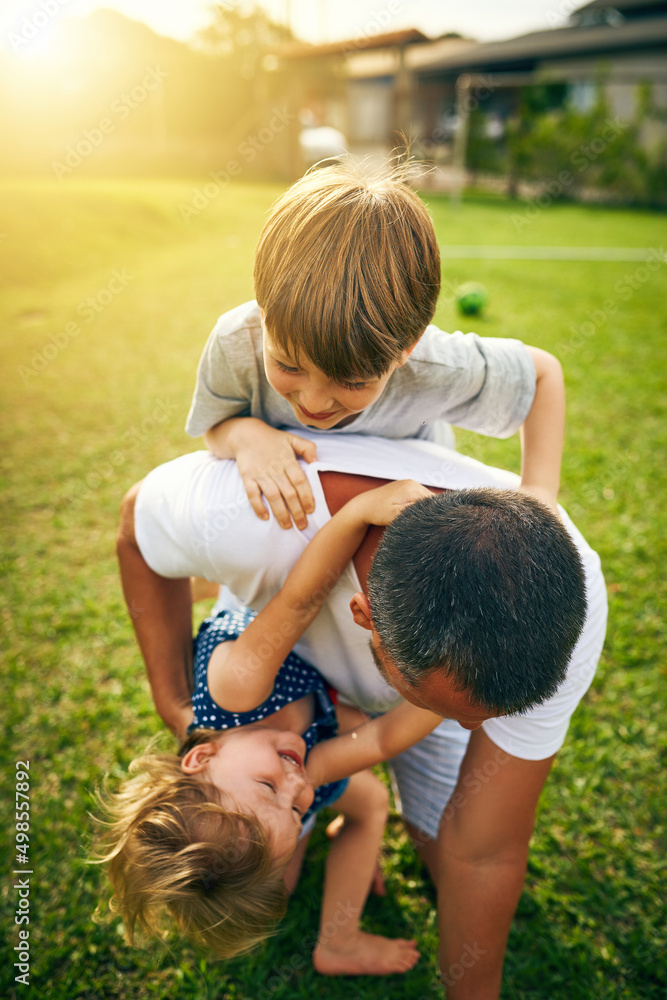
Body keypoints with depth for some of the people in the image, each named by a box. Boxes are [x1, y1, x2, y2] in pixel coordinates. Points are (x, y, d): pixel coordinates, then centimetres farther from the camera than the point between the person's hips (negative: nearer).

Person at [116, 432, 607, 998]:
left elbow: (485, 855, -27)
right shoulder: (239, 516, -47)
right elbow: (139, 525, -18)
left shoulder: (565, 602, -40)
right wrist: (175, 705, -21)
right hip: (284, 640, 0)